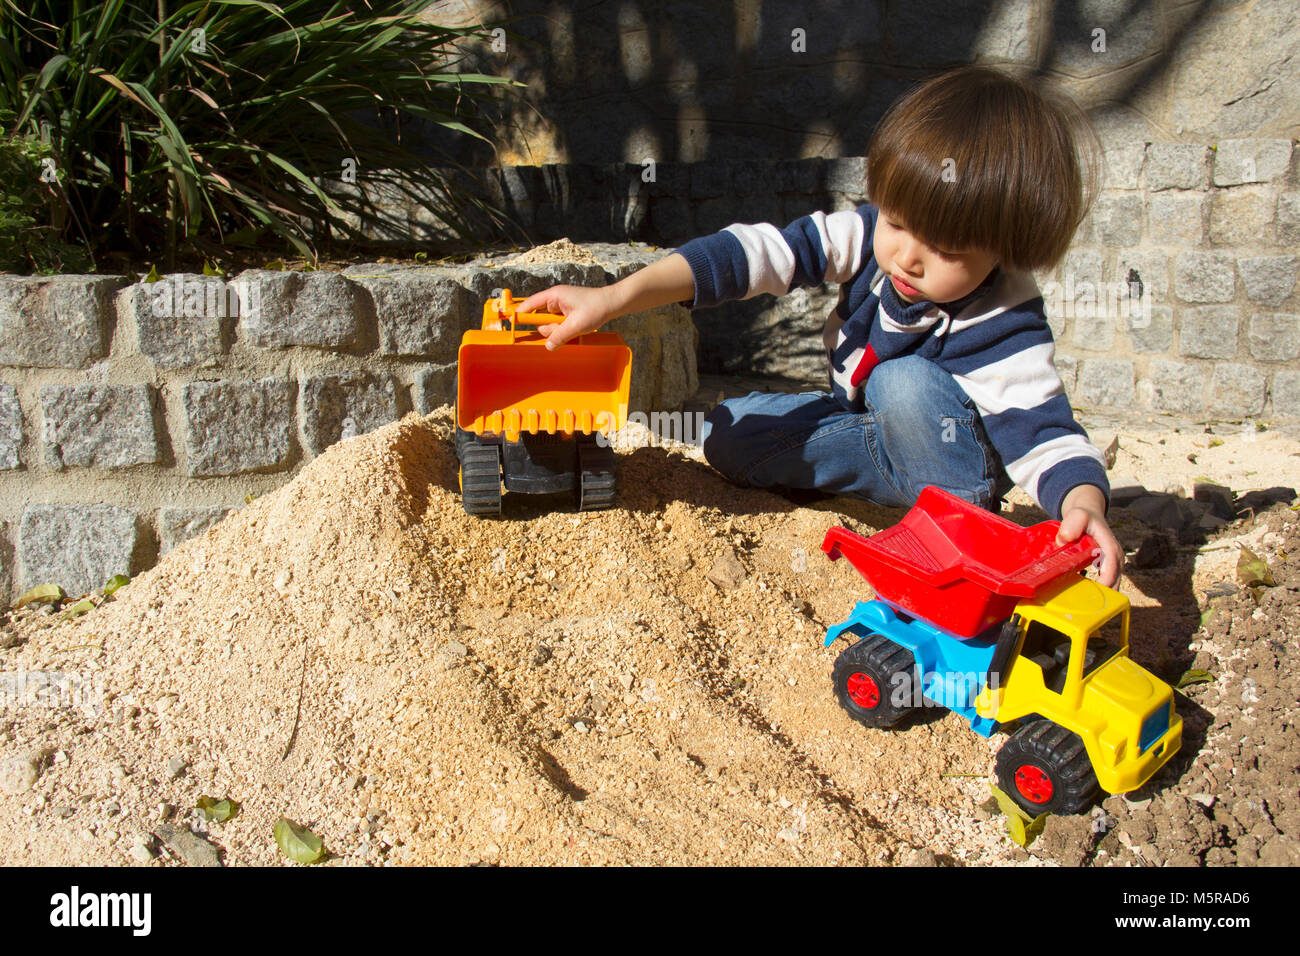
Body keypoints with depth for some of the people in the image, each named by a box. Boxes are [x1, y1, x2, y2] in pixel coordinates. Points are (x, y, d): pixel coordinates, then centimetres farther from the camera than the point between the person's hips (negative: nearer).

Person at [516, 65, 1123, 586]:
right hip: (862, 422, 6)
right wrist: (616, 298, -34)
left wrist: (1085, 506, -58)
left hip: (953, 462, -6)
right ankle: (892, 472, -7)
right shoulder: (874, 236, -20)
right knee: (728, 432, -4)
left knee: (908, 384, -36)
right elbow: (760, 252, -26)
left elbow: (1049, 438, -33)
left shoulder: (1005, 335, -30)